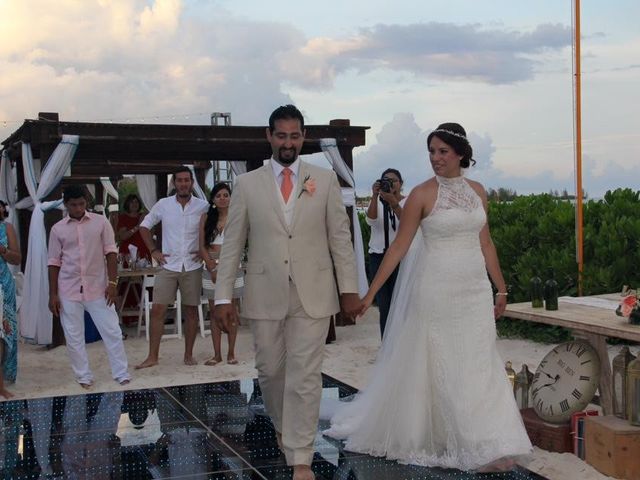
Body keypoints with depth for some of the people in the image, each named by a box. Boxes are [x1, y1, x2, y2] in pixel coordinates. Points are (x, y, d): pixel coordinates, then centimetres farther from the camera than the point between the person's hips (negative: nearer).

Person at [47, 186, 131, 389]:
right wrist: (53, 294, -1)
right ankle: (84, 376, 17)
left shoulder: (101, 222, -1)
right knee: (73, 337, 5)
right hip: (69, 291, 1)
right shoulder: (57, 229, 2)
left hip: (98, 287, -1)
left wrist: (112, 282, -9)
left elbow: (111, 252, -1)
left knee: (112, 331, 0)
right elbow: (54, 263, 4)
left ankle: (121, 373, 10)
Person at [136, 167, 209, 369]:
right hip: (168, 266, 0)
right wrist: (153, 251, 3)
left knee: (191, 311, 5)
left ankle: (189, 354, 17)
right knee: (157, 310, -3)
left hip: (192, 267, 0)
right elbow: (144, 226, 11)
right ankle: (152, 356, 5)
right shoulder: (163, 205, 1)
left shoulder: (203, 206, -2)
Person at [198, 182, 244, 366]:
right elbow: (203, 246, 2)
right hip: (211, 269, 2)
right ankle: (217, 354, 9)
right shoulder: (206, 218, 7)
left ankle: (231, 353, 7)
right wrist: (213, 269, -7)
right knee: (214, 312, 4)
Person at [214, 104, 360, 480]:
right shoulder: (248, 184, 4)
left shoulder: (325, 180, 3)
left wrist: (349, 288, -1)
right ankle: (283, 426, 40)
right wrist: (223, 296, -2)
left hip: (313, 294, -1)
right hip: (266, 295, 1)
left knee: (305, 377, -1)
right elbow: (232, 244, 3)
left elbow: (340, 237, 3)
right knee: (270, 370, 12)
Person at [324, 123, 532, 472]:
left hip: (475, 291, 5)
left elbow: (486, 244, 14)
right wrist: (370, 292, -9)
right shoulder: (422, 194, -7)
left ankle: (485, 446, 18)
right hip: (436, 291, -4)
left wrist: (501, 289, 14)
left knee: (479, 366, 7)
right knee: (440, 367, 3)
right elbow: (399, 246, -7)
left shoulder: (477, 191, 7)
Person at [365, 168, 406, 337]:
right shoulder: (377, 202, 8)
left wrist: (393, 202, -29)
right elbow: (370, 220, -11)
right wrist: (374, 196, -23)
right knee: (383, 305, 0)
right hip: (378, 256, 2)